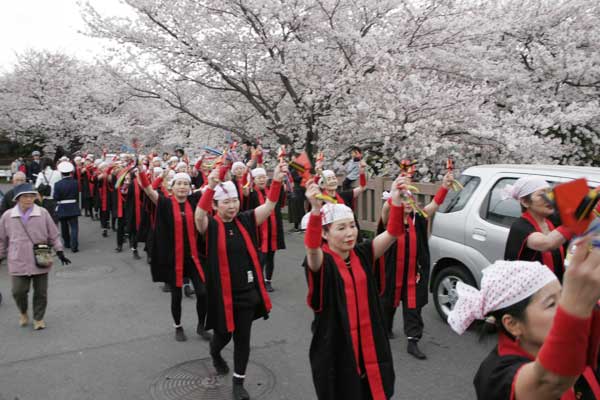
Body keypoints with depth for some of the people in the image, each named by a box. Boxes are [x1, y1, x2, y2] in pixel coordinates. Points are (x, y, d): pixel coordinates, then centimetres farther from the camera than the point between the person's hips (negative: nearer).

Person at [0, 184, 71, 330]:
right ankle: (23, 313, 32)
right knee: (18, 291, 1)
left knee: (41, 292, 8)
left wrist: (60, 252, 2)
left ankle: (38, 318, 28)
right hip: (18, 262, 0)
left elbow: (53, 235, 4)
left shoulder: (43, 213, -4)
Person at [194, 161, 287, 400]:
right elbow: (199, 214, -32)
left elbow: (269, 205, -11)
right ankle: (215, 354, 53)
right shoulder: (210, 226, -10)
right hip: (222, 292, -2)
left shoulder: (246, 221, -1)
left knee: (243, 338, 8)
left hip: (247, 291, 2)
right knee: (224, 334, 17)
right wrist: (210, 187, -47)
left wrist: (277, 181, -27)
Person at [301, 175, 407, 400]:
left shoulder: (363, 254, 1)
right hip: (335, 348, -4)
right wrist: (316, 210, -53)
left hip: (368, 343, 4)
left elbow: (391, 233, -10)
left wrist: (396, 201, -27)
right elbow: (311, 247, -36)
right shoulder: (320, 261, -13)